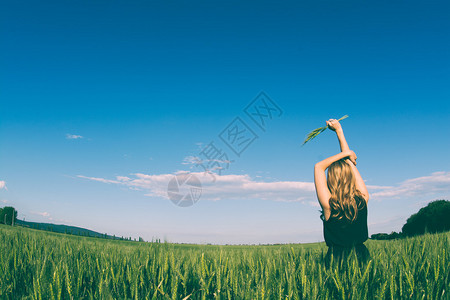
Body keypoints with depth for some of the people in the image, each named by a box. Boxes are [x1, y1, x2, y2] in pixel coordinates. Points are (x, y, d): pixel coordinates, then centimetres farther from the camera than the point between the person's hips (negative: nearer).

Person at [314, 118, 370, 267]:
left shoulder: (329, 205, -16)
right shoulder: (363, 200, -6)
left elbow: (319, 166, -7)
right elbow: (350, 162, 5)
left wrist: (346, 153, -4)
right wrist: (339, 131, 11)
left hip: (337, 261, -3)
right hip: (361, 259, 4)